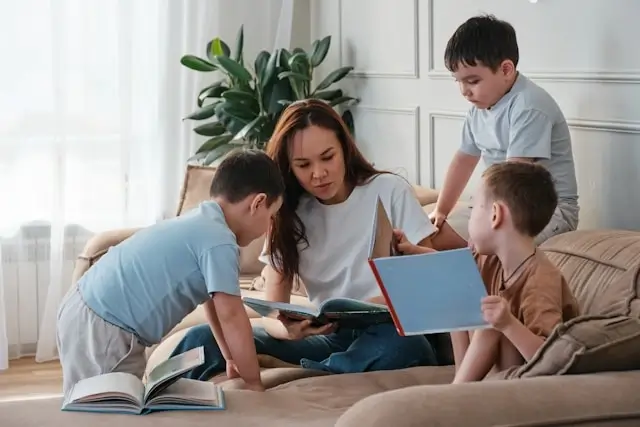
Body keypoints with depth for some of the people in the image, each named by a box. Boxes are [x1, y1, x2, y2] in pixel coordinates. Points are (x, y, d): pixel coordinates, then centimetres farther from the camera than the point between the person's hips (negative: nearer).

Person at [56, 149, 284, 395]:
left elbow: (213, 302, 22)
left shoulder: (201, 223, 15)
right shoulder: (219, 242, -16)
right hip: (102, 330, -10)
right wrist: (253, 382, -8)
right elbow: (231, 315, -16)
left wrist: (232, 359, 25)